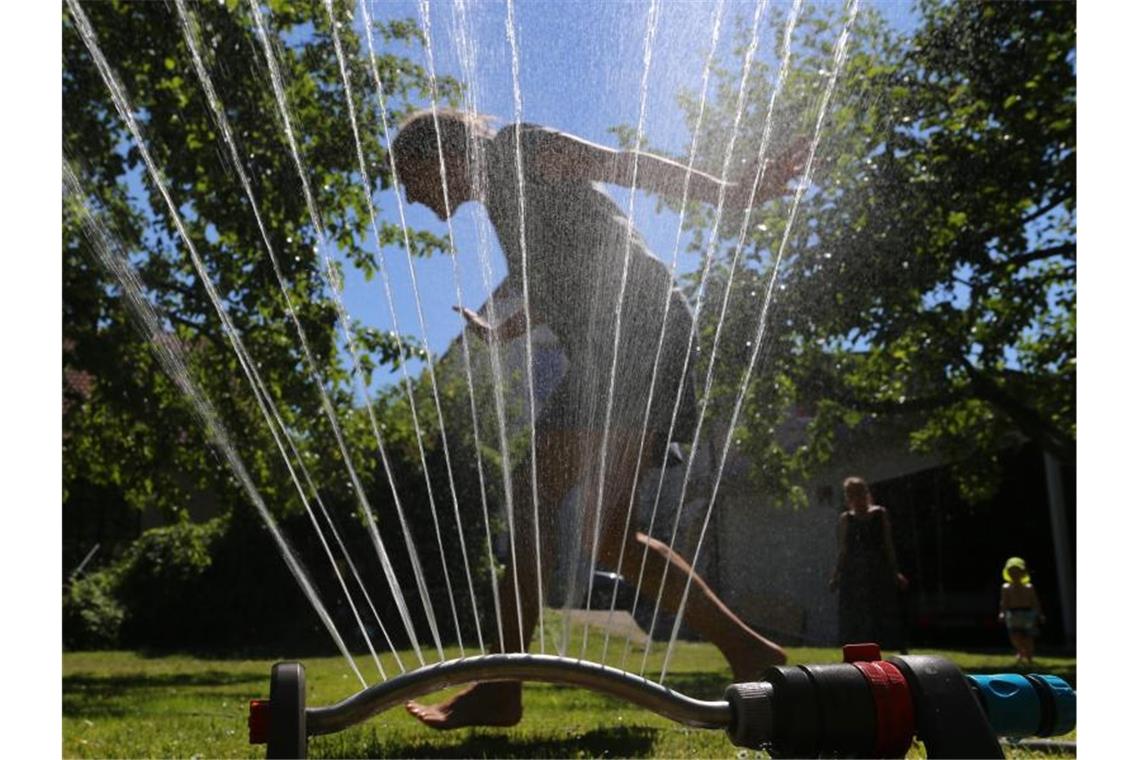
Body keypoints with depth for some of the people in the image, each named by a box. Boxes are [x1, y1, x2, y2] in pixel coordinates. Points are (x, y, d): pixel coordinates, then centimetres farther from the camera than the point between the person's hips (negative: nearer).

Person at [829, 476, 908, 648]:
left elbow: (888, 545, 6)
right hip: (853, 574, 1)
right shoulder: (846, 519, 7)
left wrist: (895, 572, 0)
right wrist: (836, 575, 1)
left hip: (878, 572, -1)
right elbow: (843, 550, 8)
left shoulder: (880, 514, 6)